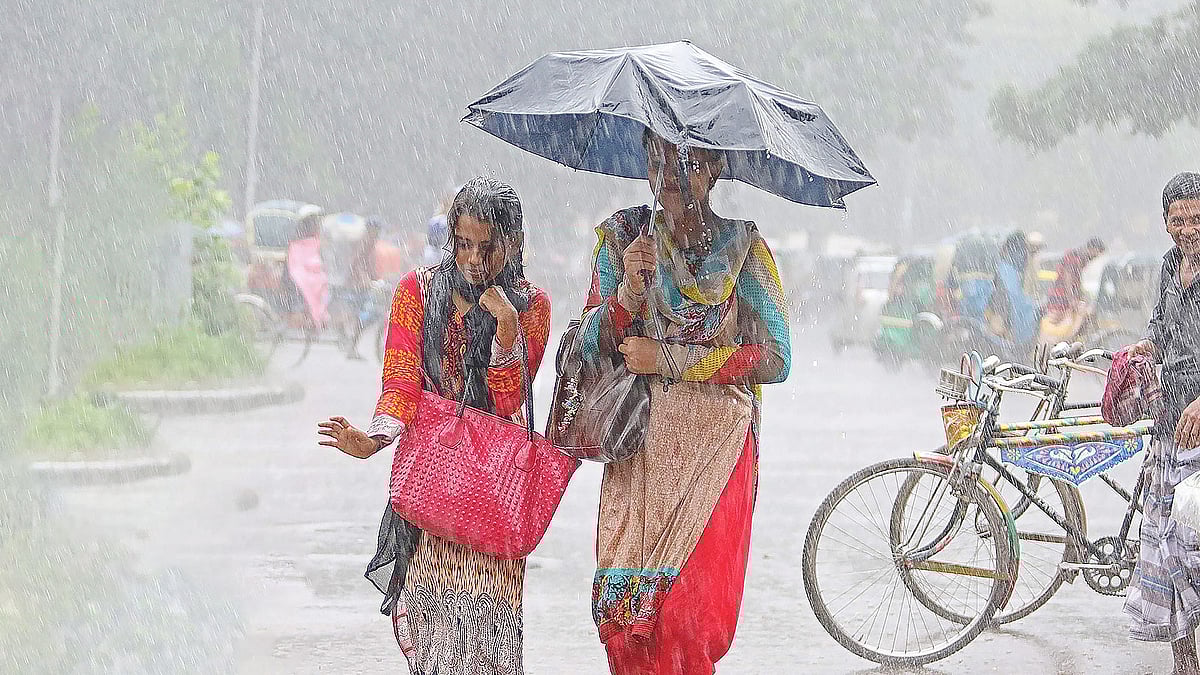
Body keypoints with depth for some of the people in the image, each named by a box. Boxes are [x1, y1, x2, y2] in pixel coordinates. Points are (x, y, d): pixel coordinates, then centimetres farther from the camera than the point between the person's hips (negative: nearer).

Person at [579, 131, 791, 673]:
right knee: (625, 611, -6)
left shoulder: (743, 246, 1)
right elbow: (591, 346, 1)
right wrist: (628, 293, -18)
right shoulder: (624, 237, 7)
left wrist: (666, 358, -7)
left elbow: (774, 359, -4)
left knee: (692, 615, -11)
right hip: (641, 448, 2)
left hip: (716, 448, -2)